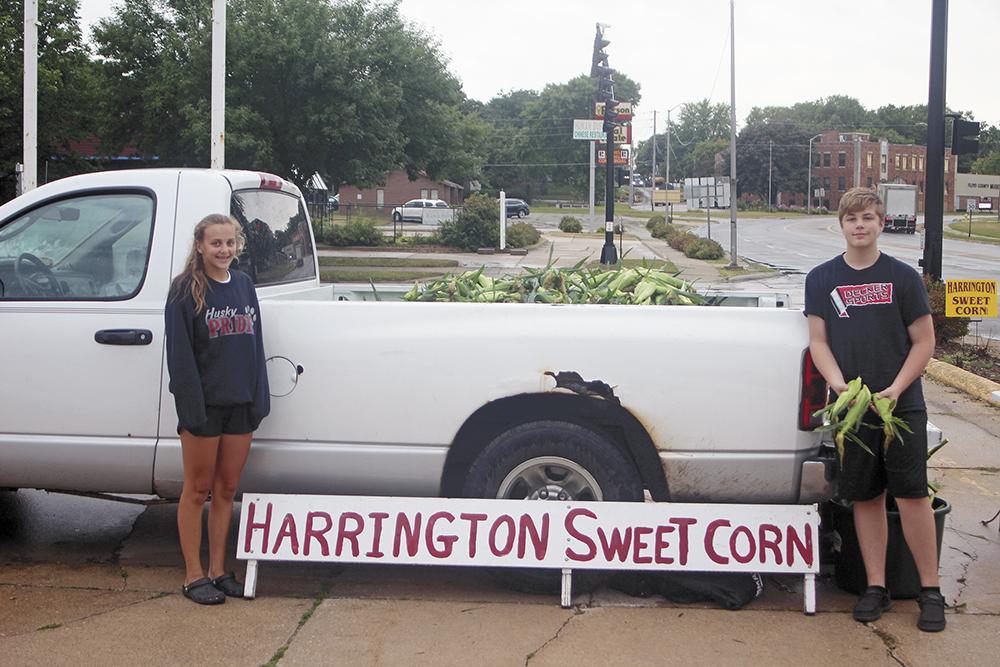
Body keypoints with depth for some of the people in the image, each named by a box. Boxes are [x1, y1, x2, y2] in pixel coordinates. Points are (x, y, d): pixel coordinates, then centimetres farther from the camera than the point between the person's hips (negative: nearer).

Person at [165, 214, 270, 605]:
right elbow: (179, 354, -9)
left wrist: (260, 398, 6)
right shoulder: (186, 291, -5)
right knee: (197, 490, 4)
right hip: (204, 404, -5)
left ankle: (218, 570, 19)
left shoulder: (244, 285, 11)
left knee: (226, 489, 10)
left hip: (240, 404, 5)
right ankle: (193, 576, 11)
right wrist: (191, 407, -15)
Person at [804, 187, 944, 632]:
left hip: (903, 406, -2)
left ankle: (930, 591, 5)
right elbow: (818, 341, 5)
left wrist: (894, 390, -12)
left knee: (912, 494, -5)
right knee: (866, 497, 6)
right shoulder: (821, 279, 7)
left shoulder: (902, 277, 1)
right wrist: (839, 385, -13)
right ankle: (876, 588, 15)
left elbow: (924, 342, 1)